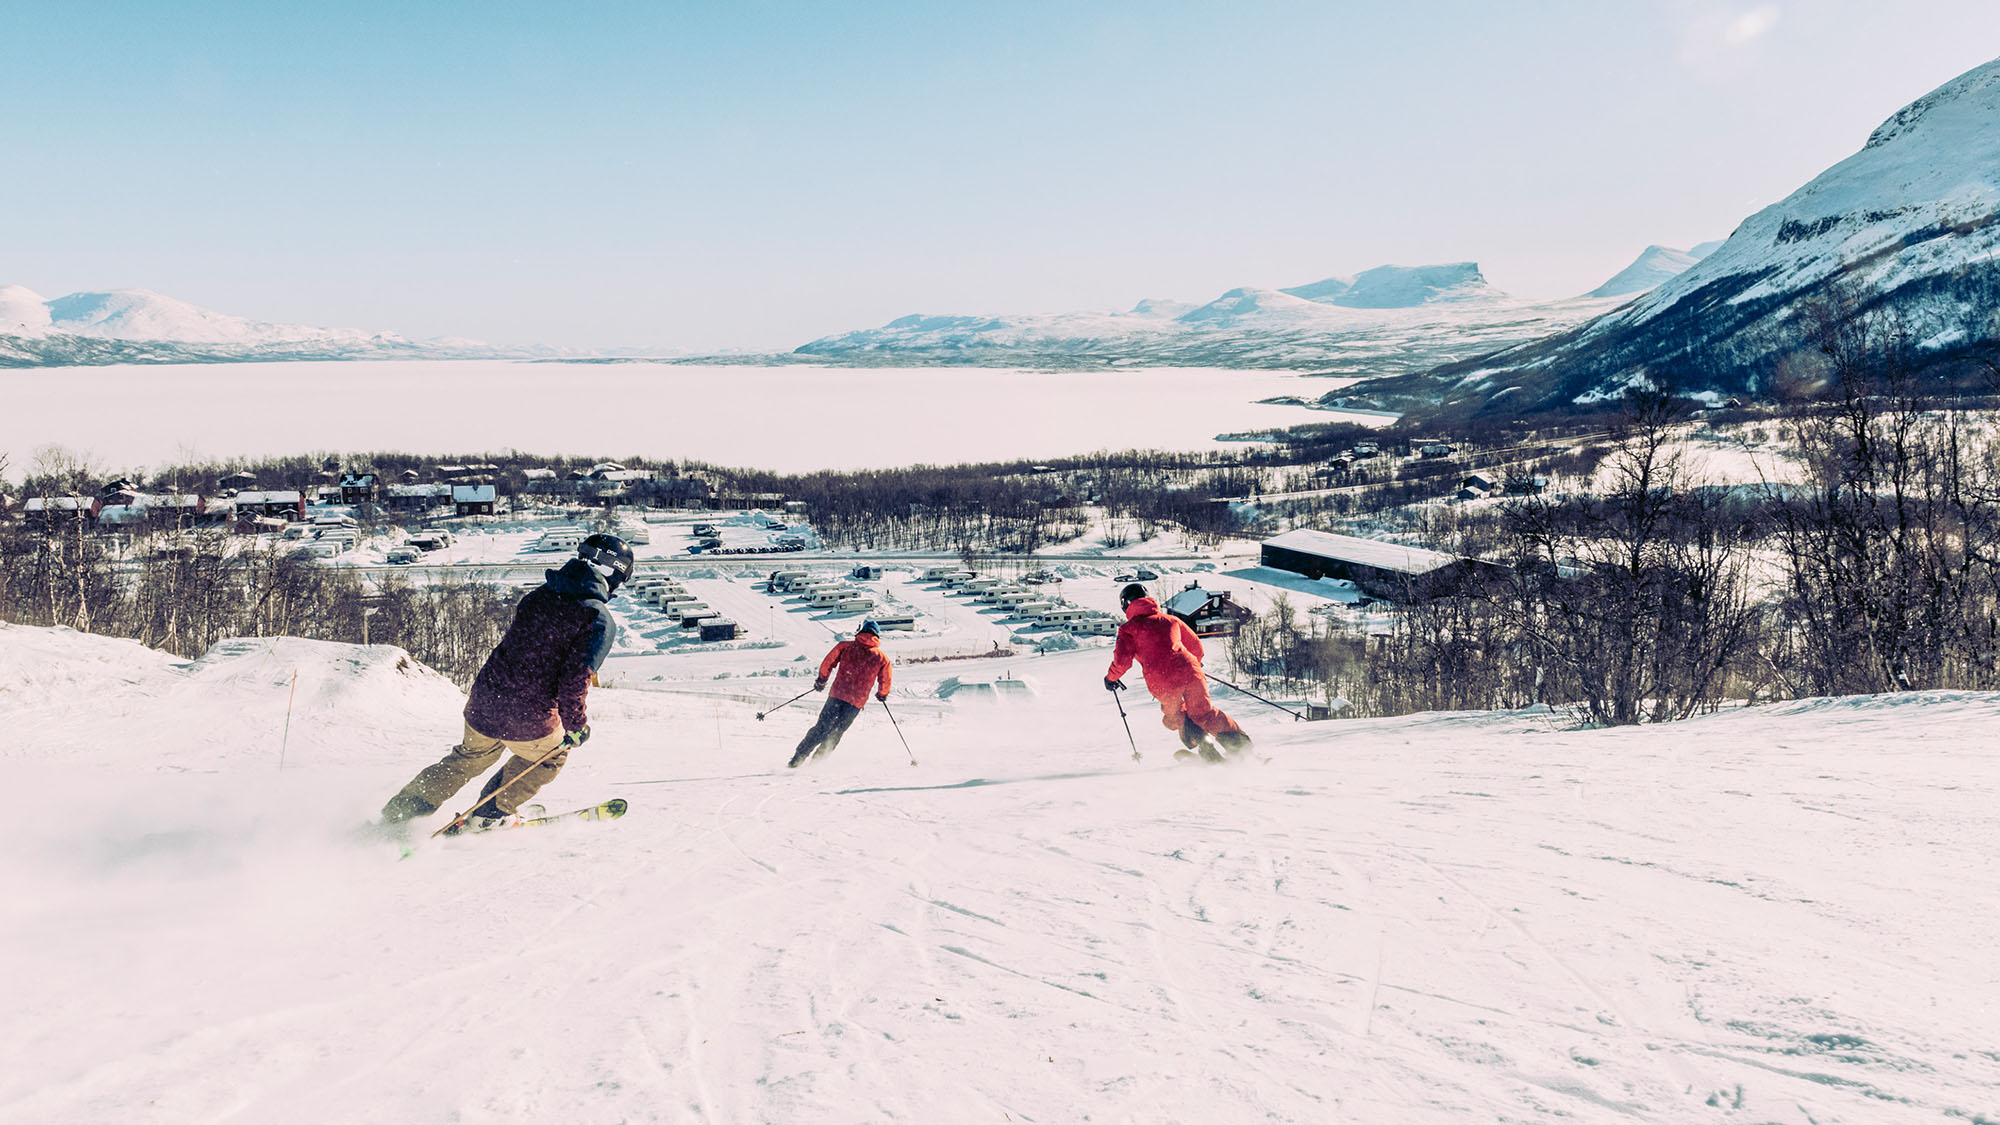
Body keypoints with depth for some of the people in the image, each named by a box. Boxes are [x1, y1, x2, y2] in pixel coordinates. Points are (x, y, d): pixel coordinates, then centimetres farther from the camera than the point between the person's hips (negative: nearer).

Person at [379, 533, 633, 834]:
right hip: (528, 721, -6)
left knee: (470, 757, 32)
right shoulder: (600, 621, -13)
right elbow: (574, 680, -17)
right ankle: (488, 816, 28)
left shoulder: (537, 595, 7)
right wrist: (577, 725, -2)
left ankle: (398, 811, 35)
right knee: (552, 756, 28)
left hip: (482, 704, 6)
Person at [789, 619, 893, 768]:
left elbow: (828, 663, 3)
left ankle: (797, 759, 4)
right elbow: (885, 681, 9)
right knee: (835, 733, 15)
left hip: (837, 695, 0)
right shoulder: (882, 658, 5)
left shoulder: (845, 646, 4)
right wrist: (882, 695, 29)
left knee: (821, 728, 10)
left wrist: (821, 681, 18)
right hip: (857, 702, 0)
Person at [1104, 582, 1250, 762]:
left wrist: (1111, 677, 20)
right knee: (1204, 713, 15)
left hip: (1161, 682, -3)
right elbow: (1196, 646, 28)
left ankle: (1205, 749, 1)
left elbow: (1122, 660, 1)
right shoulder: (1169, 619, 23)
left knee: (1174, 717, 21)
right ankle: (1240, 744, 2)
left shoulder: (1129, 628, 12)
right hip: (1189, 672, 3)